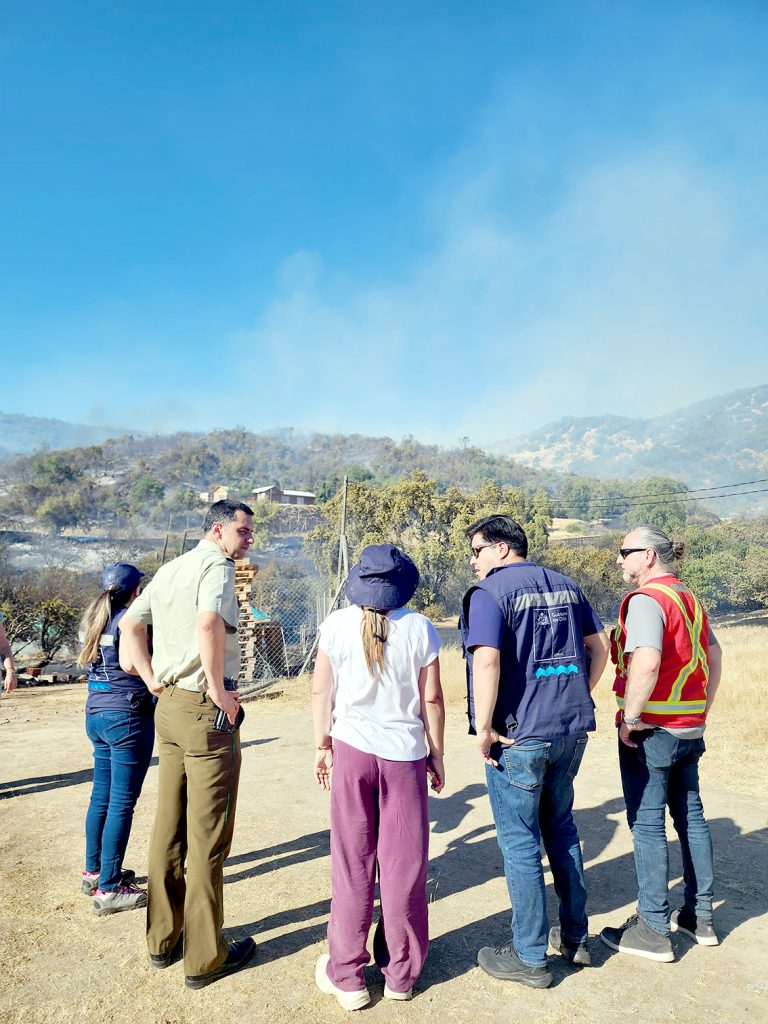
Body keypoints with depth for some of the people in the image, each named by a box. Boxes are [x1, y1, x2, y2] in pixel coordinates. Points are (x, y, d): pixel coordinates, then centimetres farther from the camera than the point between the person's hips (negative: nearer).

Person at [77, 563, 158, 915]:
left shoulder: (94, 618, 11)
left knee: (101, 796, 19)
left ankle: (94, 872, 32)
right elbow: (130, 663, -24)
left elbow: (84, 662, 17)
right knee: (122, 803, -2)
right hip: (128, 715, -9)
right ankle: (109, 889, 4)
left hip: (96, 712, 9)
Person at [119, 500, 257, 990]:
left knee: (169, 829, 18)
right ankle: (205, 957, 17)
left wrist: (155, 681, 15)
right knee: (208, 839, 3)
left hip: (169, 706, 9)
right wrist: (218, 689, -20)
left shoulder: (170, 569, 14)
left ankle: (163, 939, 33)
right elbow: (208, 623, -31)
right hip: (207, 711, -9)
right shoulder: (217, 565, -13)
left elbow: (131, 623, 19)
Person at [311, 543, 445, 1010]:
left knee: (353, 866, 13)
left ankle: (347, 976, 24)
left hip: (351, 751, 1)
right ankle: (401, 974, 27)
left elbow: (322, 691, 0)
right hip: (404, 755, -1)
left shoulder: (337, 624, -5)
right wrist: (437, 754, 8)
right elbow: (432, 699, -4)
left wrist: (322, 745, 11)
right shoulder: (419, 628, -8)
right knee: (403, 866, 13)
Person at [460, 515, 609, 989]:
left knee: (519, 843, 7)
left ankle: (530, 957, 20)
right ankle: (575, 937, 35)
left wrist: (484, 729, -16)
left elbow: (486, 661, -24)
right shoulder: (566, 585, 9)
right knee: (562, 828, 22)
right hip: (572, 730, 7)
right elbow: (600, 644, 14)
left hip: (518, 735, -7)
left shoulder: (489, 592, -12)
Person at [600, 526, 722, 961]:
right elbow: (715, 657, 17)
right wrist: (702, 709, 20)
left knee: (647, 824, 1)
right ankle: (700, 916, 30)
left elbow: (646, 663, -29)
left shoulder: (646, 599, -17)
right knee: (691, 816, 17)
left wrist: (630, 717, -19)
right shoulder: (690, 599, 11)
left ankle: (654, 930, 12)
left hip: (650, 729, -9)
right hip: (689, 728, 9)